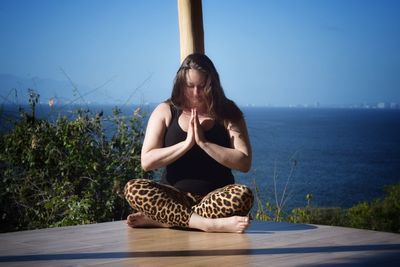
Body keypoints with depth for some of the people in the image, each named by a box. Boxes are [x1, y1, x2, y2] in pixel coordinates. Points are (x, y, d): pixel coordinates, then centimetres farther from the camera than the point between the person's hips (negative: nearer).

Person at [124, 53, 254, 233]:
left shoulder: (227, 113, 4)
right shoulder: (165, 112, 5)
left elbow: (244, 163, -8)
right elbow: (147, 162, -5)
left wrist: (203, 142, -15)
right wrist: (187, 143, -14)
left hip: (216, 196, 0)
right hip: (173, 196, 1)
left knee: (243, 195, -33)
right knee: (133, 188, -28)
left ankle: (160, 219, -28)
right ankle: (210, 224, -36)